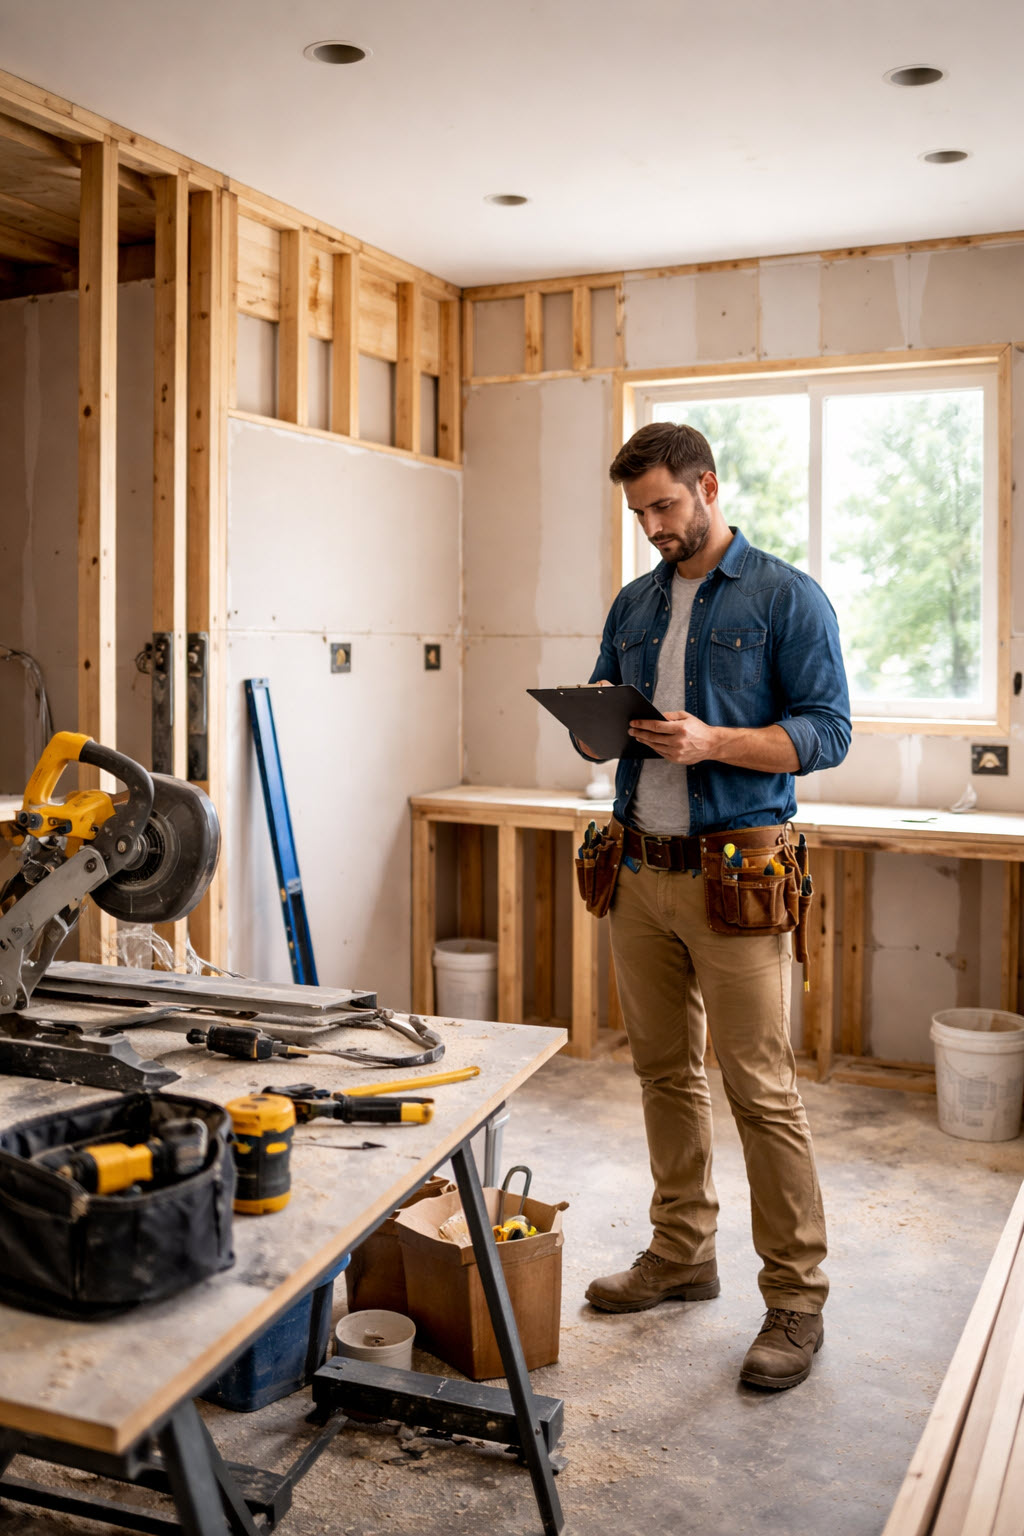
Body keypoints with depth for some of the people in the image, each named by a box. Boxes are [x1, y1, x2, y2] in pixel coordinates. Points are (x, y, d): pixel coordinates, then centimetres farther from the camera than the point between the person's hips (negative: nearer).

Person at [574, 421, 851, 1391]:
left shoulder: (786, 599, -3)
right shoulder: (634, 606, 15)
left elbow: (826, 731, -9)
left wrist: (712, 743, -22)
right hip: (639, 871, 6)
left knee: (760, 1087, -4)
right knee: (664, 1070, 14)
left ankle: (795, 1298, 9)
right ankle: (682, 1254, 30)